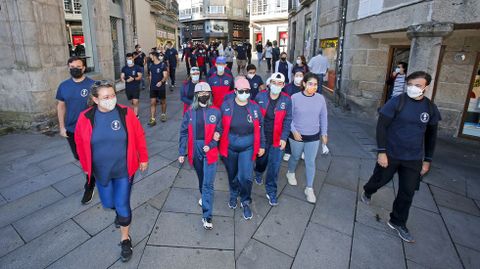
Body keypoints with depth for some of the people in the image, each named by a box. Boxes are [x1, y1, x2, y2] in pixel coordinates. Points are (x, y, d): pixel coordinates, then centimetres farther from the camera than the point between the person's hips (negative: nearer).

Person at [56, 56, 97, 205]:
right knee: (79, 158, 18)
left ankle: (89, 187, 19)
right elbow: (61, 106, 8)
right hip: (71, 130, 5)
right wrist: (62, 126, 4)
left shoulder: (92, 84, -10)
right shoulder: (63, 86, 3)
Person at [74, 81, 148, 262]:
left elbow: (139, 137, -6)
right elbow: (80, 143, 2)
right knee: (108, 203, 19)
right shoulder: (85, 118, -11)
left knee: (122, 205, 4)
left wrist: (143, 158, 0)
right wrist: (86, 166, 8)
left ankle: (125, 239, 27)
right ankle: (119, 211, 57)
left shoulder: (126, 113, -14)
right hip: (101, 171, 2)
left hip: (124, 169, -2)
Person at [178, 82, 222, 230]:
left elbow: (220, 132, 1)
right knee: (201, 178, 22)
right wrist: (182, 152, -1)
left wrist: (211, 145, -13)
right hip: (195, 151, 2)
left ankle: (207, 216, 2)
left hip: (210, 152, -2)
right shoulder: (190, 112, 0)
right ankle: (204, 196, 51)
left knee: (208, 184, -5)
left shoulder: (216, 112, -4)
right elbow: (184, 133, 2)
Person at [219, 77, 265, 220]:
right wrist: (219, 143, 1)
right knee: (232, 174, 19)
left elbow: (260, 127, 2)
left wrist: (262, 145, 5)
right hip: (229, 146, 1)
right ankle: (233, 194, 49)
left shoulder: (254, 107, -6)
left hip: (248, 147, -1)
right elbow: (220, 125, 0)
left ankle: (246, 202, 22)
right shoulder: (226, 105, -9)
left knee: (245, 177, -7)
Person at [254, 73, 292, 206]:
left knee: (275, 165, 3)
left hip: (277, 139, -1)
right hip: (261, 136, 1)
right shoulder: (260, 96, -7)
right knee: (261, 158, 23)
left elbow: (287, 120, -4)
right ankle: (258, 172, 57)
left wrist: (284, 138, -11)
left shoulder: (286, 100, -7)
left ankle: (271, 191, 21)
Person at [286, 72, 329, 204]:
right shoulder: (295, 97, -15)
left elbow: (323, 117, 4)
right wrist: (294, 131, -14)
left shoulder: (320, 98, -7)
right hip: (297, 135, -2)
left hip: (314, 137, 2)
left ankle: (309, 189, 25)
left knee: (310, 162, 9)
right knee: (295, 157, 20)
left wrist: (324, 134, 6)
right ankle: (290, 173, 52)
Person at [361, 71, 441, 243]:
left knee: (407, 193, 8)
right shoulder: (396, 102, -13)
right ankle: (367, 193, 49)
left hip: (413, 159, 3)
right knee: (380, 180, 15)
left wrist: (427, 160, 8)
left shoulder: (431, 108, 0)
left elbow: (431, 135, 9)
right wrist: (381, 152, -17)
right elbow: (381, 126, -13)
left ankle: (397, 222, 28)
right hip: (390, 154, -3)